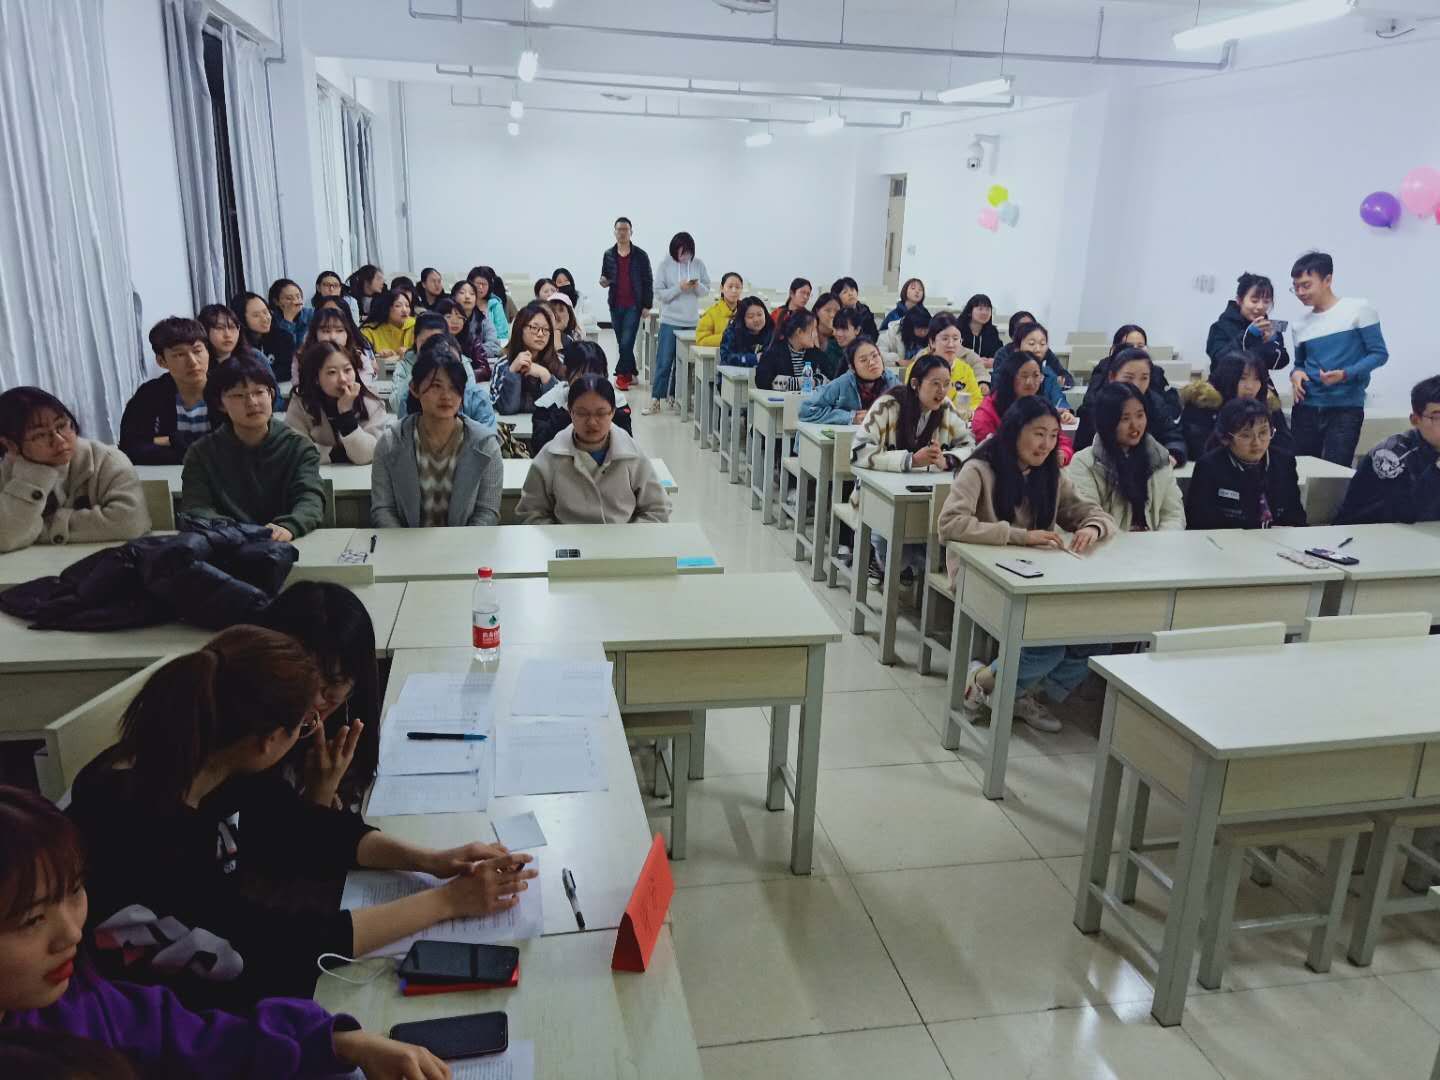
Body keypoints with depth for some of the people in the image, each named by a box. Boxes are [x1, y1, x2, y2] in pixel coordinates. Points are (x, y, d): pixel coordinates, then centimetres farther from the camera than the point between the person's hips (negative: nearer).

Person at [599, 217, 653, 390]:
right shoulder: (608, 255, 8)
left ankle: (622, 374, -4)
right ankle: (630, 374, 20)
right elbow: (605, 277, 16)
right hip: (616, 305, 3)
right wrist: (603, 281, -9)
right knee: (622, 343, 9)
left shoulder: (640, 255, 0)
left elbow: (648, 281, 1)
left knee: (626, 342, -11)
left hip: (634, 306, -3)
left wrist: (647, 305, -4)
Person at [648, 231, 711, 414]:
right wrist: (679, 287, -19)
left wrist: (698, 286, -16)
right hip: (670, 321, -3)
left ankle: (674, 395, 21)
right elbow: (659, 293, -8)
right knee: (664, 362, -2)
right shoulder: (665, 264, -5)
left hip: (692, 322, 3)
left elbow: (706, 291, 5)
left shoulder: (698, 264, 0)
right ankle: (656, 399, 3)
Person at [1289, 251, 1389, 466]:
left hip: (1346, 408, -4)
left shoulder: (1358, 309, -3)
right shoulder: (1301, 323, 10)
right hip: (1306, 408, 4)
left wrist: (1346, 374, -20)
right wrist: (1295, 374, -4)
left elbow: (1379, 353, -5)